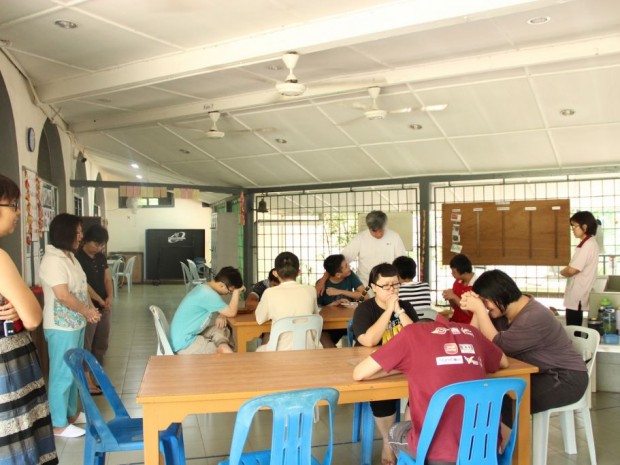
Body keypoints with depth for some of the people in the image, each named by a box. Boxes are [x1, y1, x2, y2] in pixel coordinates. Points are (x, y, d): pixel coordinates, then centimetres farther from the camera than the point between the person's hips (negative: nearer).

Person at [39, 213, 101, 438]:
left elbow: (81, 286, 16)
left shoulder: (69, 256, 10)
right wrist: (87, 312, -14)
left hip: (76, 324, 10)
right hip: (61, 327, -10)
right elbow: (63, 295, -25)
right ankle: (59, 425, 11)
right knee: (62, 374, 0)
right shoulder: (53, 259, -20)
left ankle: (71, 413, 32)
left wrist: (91, 309, 2)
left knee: (74, 371, 18)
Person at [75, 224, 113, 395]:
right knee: (85, 346, 1)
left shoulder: (101, 258, 11)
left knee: (101, 345, 14)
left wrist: (110, 297, -7)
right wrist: (101, 301, -16)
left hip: (104, 308, 8)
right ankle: (86, 381, 10)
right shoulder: (77, 258, -12)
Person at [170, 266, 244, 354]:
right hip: (184, 343, -10)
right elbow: (232, 312, -18)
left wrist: (222, 316, -2)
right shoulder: (208, 294, -22)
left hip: (190, 334, 10)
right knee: (227, 353, -20)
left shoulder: (204, 288, 8)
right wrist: (236, 291, -10)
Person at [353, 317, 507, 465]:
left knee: (395, 432, 30)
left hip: (440, 451, -5)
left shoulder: (412, 332, 3)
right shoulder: (470, 332, 14)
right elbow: (504, 362, 32)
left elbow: (358, 373, 2)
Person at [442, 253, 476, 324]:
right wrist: (449, 298, -7)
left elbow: (472, 313, -16)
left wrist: (454, 297, -19)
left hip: (469, 325, -6)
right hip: (454, 322, 6)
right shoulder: (457, 282, 4)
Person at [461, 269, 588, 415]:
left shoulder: (535, 317, -26)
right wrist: (475, 308, -19)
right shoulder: (502, 310, 0)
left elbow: (497, 345, -28)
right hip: (539, 373, 8)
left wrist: (479, 308, -28)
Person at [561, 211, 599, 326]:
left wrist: (562, 271, -3)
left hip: (577, 295, -10)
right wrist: (567, 270, 0)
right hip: (578, 294, 10)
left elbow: (572, 270, -22)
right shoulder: (589, 243, 13)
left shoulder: (587, 245, -19)